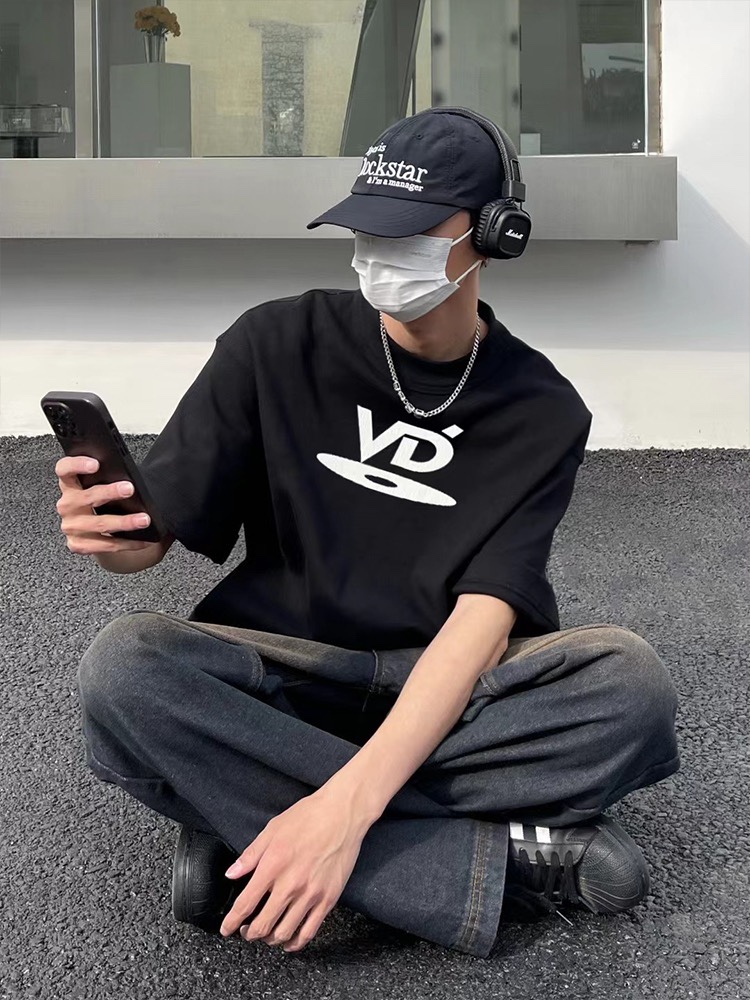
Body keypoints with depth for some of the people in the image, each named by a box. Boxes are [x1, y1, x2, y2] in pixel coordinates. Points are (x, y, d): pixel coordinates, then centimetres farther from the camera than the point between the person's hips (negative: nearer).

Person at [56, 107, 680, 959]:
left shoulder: (541, 412, -5)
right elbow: (153, 536, -3)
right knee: (122, 669, -32)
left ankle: (244, 814, -25)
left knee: (629, 681, -29)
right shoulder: (278, 343, -3)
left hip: (448, 693, 0)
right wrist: (105, 531, -30)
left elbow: (484, 617, -16)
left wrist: (350, 802, -32)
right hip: (279, 677, 1)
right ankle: (508, 863, -29)